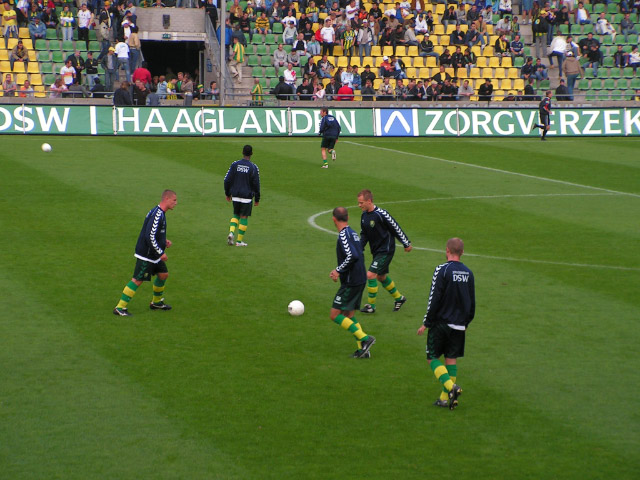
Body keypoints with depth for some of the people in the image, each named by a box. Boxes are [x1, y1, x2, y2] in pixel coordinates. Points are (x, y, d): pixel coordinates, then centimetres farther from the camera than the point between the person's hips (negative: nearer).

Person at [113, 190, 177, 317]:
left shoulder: (160, 213, 10)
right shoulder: (157, 215, -23)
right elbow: (150, 237, -26)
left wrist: (164, 241, 11)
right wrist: (161, 253, -20)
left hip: (154, 254, 10)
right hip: (146, 255, -10)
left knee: (163, 274, 16)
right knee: (137, 280, -6)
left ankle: (156, 302, 33)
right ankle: (120, 308, -2)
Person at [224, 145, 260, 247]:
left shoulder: (235, 164, -2)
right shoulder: (253, 167, -9)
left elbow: (227, 180, 0)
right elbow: (256, 184, -6)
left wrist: (227, 193, 13)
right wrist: (257, 199, 3)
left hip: (235, 196, 3)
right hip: (247, 196, -3)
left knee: (236, 215, 18)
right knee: (244, 217, 5)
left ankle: (231, 232, -6)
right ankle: (239, 241, 7)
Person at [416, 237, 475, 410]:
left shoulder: (442, 270, -13)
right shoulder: (468, 272, 6)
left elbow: (434, 299, -15)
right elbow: (472, 302, 13)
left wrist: (426, 323, -8)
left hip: (440, 323, -5)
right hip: (459, 325, 5)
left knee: (432, 357, 4)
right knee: (451, 359, 10)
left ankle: (450, 386, -17)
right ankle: (446, 398, 8)